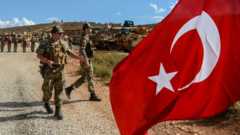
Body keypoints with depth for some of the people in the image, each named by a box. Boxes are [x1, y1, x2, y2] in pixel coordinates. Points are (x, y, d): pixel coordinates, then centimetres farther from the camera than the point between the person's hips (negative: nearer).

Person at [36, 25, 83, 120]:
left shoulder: (63, 44, 6)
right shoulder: (45, 43, -5)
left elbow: (70, 53, 13)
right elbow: (38, 55, -6)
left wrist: (80, 58, -2)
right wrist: (48, 61, -24)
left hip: (59, 70, 3)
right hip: (49, 70, -3)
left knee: (59, 90, -1)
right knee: (48, 90, 4)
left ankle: (58, 111, 5)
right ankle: (46, 103, 36)